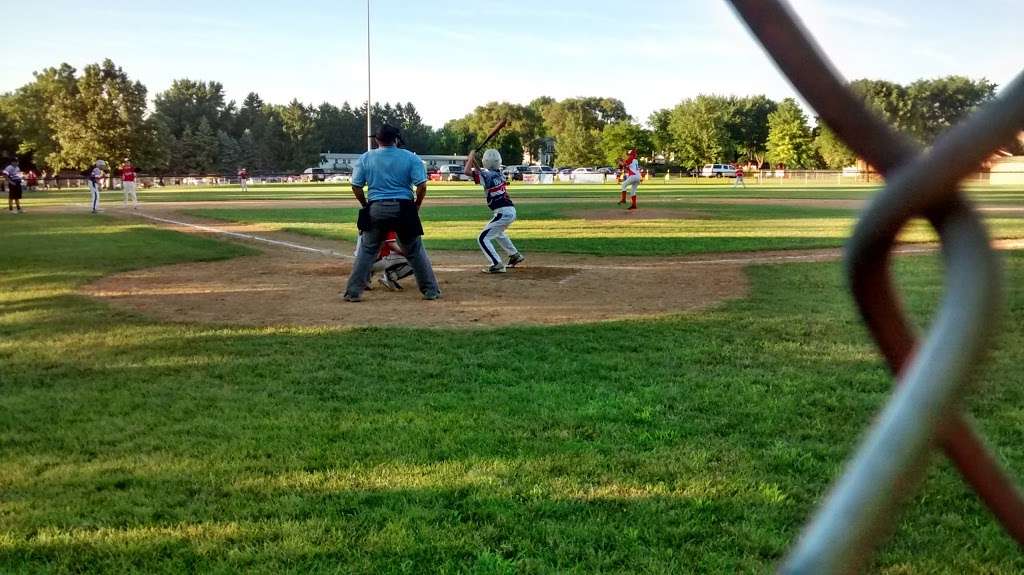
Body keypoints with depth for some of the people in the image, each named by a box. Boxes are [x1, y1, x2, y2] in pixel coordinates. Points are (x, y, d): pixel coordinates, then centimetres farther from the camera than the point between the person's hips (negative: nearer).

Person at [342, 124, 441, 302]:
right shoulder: (410, 157, -1)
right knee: (415, 251, 11)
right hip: (403, 208, 0)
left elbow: (356, 187, 2)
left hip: (376, 209, 1)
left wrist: (366, 205, 15)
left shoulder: (365, 158, 2)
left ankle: (353, 292, 8)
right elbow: (421, 186, -8)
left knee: (367, 251, 11)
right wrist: (416, 207, 6)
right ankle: (431, 290, 13)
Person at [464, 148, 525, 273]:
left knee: (483, 238, -6)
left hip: (503, 213, -9)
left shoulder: (487, 175, -14)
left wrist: (472, 156, 0)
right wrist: (474, 161, 17)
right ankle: (515, 255, 45)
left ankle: (497, 265, -15)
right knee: (497, 232, 35)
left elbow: (467, 171, -14)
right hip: (511, 211, 9)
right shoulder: (499, 174, 9)